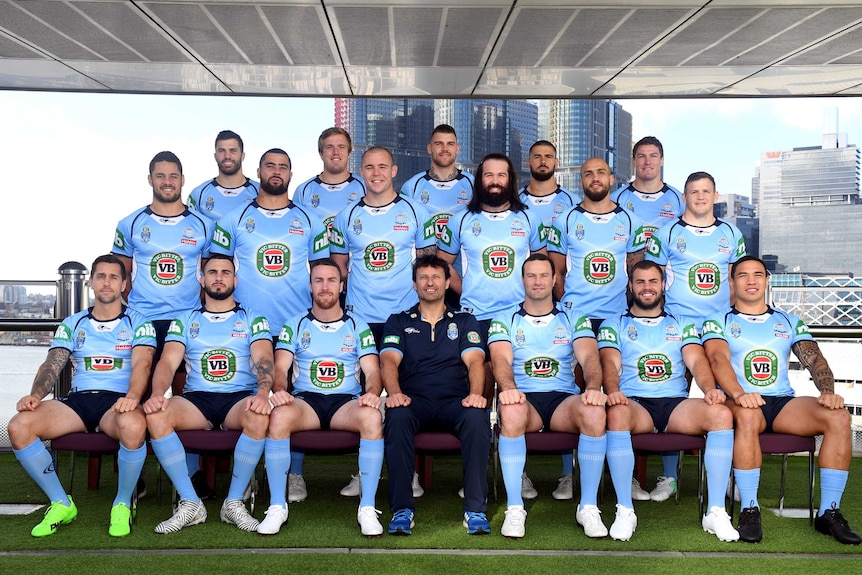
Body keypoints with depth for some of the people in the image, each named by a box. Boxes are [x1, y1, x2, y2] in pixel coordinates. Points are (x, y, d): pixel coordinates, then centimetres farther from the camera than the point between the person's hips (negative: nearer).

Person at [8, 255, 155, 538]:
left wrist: (133, 396, -29)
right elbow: (52, 365, 8)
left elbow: (141, 364, -7)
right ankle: (61, 504, -6)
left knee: (133, 426, -40)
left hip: (118, 401, -3)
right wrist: (35, 395, -14)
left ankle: (123, 504, -13)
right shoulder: (72, 324, 18)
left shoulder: (138, 323, 9)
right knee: (19, 425, -22)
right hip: (78, 400, 4)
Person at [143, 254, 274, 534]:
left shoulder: (253, 319, 13)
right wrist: (157, 393, -20)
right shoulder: (185, 321, 18)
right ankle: (190, 503, -20)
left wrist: (262, 394, -26)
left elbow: (264, 360, -4)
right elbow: (168, 362, 3)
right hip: (196, 398, 2)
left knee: (260, 416, -37)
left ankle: (234, 502, -20)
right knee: (155, 415, -29)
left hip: (240, 398, -2)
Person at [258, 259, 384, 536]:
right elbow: (280, 367, 3)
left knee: (372, 417, -34)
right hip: (305, 399, 0)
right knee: (278, 416, -34)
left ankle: (367, 508, -28)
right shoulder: (295, 326, 14)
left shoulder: (358, 326, 14)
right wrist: (279, 390, -21)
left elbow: (372, 371, 4)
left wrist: (372, 393, -20)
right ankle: (277, 506, -23)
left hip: (347, 401, 0)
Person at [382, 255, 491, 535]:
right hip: (414, 400, 0)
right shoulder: (398, 322, 19)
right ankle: (402, 509, -31)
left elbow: (475, 361, 3)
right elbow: (389, 360, 2)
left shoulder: (464, 321, 20)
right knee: (397, 416, -35)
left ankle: (475, 509, -28)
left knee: (477, 417, -34)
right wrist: (395, 393, -20)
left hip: (454, 401, 0)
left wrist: (475, 393, -19)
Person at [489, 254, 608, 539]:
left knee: (595, 412, -33)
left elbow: (589, 357, -1)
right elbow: (501, 359, -5)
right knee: (511, 411, -38)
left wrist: (593, 388, -24)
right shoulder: (504, 320, 13)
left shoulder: (574, 319, 16)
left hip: (564, 399, 1)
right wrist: (508, 388, -28)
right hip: (523, 398, -1)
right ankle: (514, 508, -28)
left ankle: (588, 506, -20)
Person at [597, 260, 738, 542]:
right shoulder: (614, 324, 16)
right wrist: (612, 391, -23)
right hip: (635, 404, -2)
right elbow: (610, 364, 0)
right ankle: (624, 510, -28)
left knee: (721, 413, -28)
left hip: (677, 404, 2)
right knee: (616, 414, -38)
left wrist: (710, 389, -15)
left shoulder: (682, 324, 22)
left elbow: (697, 361, 7)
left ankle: (716, 511, -23)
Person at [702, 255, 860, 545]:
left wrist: (828, 392, -15)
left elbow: (814, 359, 7)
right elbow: (718, 359, -10)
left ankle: (829, 512, -17)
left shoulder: (789, 322, 20)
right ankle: (749, 510, -29)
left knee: (839, 416, -23)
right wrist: (739, 394, -30)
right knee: (747, 415, -39)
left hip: (783, 402, 4)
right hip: (742, 403, -3)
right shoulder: (718, 322, 9)